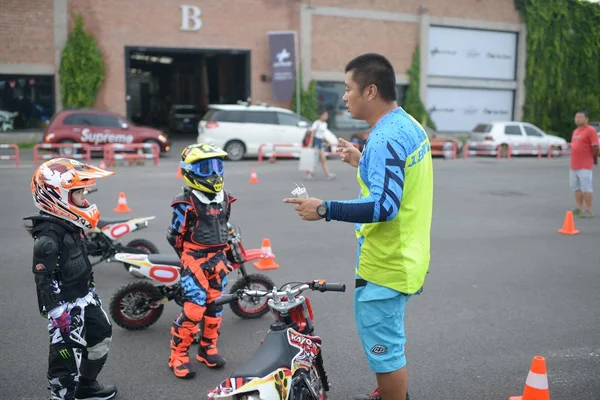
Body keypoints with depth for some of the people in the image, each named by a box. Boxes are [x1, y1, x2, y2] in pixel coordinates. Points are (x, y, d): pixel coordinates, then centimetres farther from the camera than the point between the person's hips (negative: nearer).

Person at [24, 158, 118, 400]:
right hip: (66, 305, -10)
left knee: (102, 335, 21)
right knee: (67, 353, 0)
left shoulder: (70, 223, 5)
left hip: (85, 295, 10)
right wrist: (59, 314, -23)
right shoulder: (48, 236, -24)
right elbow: (45, 280, -23)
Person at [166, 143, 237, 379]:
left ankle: (208, 348, 29)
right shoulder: (186, 203, -14)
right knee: (194, 309, -11)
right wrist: (191, 257, 4)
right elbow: (174, 236, -8)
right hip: (195, 261, -7)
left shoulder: (224, 199, 8)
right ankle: (178, 355, 4)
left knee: (215, 306, 12)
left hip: (218, 260, 7)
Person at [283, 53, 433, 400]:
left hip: (386, 263, -11)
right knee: (391, 337, 29)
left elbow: (384, 207, -30)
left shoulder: (386, 138, -23)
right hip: (405, 255, 11)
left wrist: (324, 209, -27)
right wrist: (364, 163, 17)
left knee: (384, 348, 3)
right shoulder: (409, 125, 8)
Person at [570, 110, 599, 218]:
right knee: (576, 187, 13)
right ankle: (579, 208, 22)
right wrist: (574, 160, 15)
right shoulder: (575, 131, 17)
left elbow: (595, 147, -12)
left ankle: (588, 211, -4)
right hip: (574, 165, 8)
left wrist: (594, 159, 0)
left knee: (586, 188, -7)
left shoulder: (590, 130, -9)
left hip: (585, 166, -8)